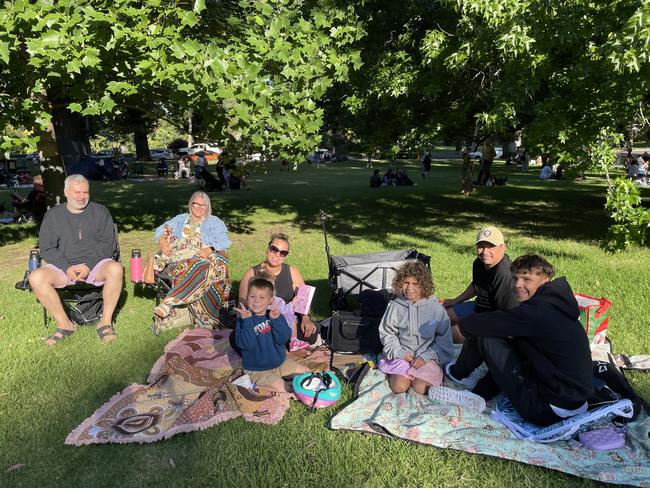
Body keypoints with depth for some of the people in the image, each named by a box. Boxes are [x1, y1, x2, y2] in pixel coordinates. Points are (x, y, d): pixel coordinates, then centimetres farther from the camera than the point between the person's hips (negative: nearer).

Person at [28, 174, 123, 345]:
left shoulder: (100, 211, 9)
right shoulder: (53, 215, 12)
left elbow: (108, 244, 1)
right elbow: (47, 248, 5)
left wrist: (89, 265, -13)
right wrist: (67, 267, -13)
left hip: (96, 264, -1)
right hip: (63, 267, 2)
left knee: (116, 269, -34)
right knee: (36, 277, -26)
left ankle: (106, 322, -20)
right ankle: (64, 324, -13)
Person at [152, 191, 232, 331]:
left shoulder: (214, 222, 18)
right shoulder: (181, 219, 29)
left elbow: (224, 241, 2)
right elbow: (163, 229, 16)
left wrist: (210, 249, -18)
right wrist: (162, 240, -8)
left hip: (204, 257, -4)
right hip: (181, 257, 5)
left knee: (198, 268, -38)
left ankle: (169, 302, -44)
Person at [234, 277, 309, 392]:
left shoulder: (275, 316, -2)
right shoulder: (243, 320, -14)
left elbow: (283, 339, -14)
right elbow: (245, 344, -27)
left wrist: (276, 320, -27)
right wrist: (247, 321, -35)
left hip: (279, 362, 5)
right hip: (257, 370, -5)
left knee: (306, 373, 4)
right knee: (280, 386, -25)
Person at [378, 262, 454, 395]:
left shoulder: (435, 308, -8)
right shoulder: (395, 306, -3)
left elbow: (444, 339, -2)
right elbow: (387, 333, 7)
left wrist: (426, 356, -12)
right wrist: (400, 353, -7)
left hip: (428, 357, -1)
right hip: (403, 355, 1)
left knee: (421, 388, -20)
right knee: (399, 387, -19)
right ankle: (393, 373, 14)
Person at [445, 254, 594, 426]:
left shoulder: (537, 311, -22)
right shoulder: (552, 305, 8)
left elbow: (471, 324, -20)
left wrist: (465, 323, 3)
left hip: (548, 411, -10)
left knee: (483, 335, -7)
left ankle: (458, 373, 22)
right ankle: (476, 395, 24)